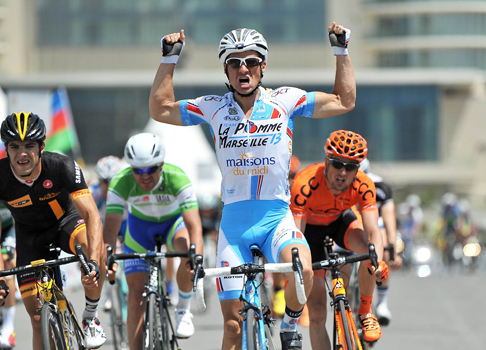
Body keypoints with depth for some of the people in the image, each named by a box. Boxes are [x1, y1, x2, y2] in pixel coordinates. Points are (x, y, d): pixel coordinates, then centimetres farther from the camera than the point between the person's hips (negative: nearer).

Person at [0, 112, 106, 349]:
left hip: (66, 220, -2)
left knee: (92, 246, -37)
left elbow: (91, 214, -37)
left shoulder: (63, 167, -31)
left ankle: (91, 317, -16)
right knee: (38, 318, -4)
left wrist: (94, 262, -53)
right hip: (29, 233, 2)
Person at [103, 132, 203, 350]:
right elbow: (110, 228, -35)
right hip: (140, 225, 2)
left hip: (174, 221, -2)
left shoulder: (177, 179, -36)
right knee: (136, 294, -8)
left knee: (189, 251, -35)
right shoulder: (120, 184, -31)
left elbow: (194, 226, -43)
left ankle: (183, 309, -10)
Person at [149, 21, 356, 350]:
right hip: (234, 222, 2)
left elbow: (344, 101, 2)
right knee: (233, 321, -1)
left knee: (302, 271, -32)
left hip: (276, 217, -2)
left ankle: (291, 323, -3)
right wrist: (170, 58, 2)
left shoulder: (284, 101, 0)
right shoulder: (214, 108, 4)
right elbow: (160, 110, 7)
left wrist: (341, 50, -3)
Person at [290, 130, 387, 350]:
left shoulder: (363, 185, -30)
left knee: (368, 248, -34)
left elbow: (373, 231, -38)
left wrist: (378, 261, -58)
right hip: (311, 227, -2)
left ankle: (365, 311, -10)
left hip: (341, 221, 2)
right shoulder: (305, 184, -37)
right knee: (317, 313, -10)